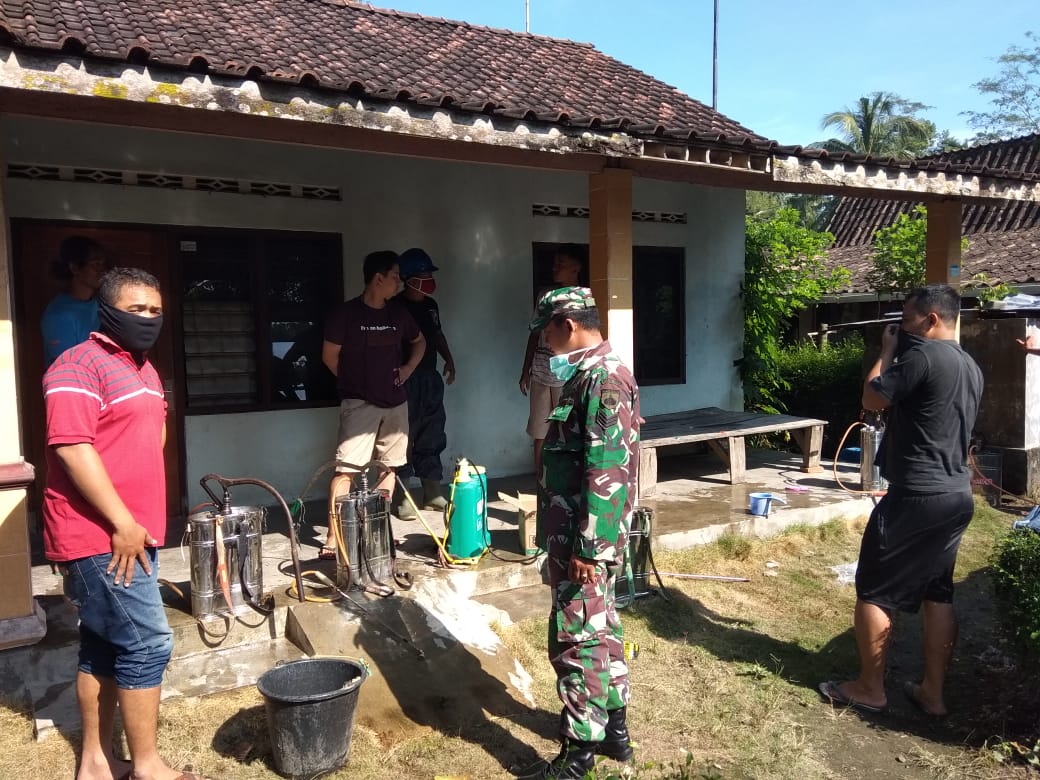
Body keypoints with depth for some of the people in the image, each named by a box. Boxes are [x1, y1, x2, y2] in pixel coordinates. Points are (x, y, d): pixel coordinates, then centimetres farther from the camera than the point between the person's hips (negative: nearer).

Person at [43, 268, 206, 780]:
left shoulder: (143, 369, 16)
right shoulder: (79, 365, -13)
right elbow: (72, 448, -21)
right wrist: (121, 522, -21)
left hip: (132, 534, 9)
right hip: (101, 535, -9)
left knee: (104, 646, 15)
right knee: (147, 642, -5)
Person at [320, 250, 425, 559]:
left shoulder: (398, 312, 7)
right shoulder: (346, 313, -9)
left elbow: (419, 341, 24)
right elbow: (329, 356, -2)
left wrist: (409, 368, 8)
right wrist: (354, 382, 7)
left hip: (395, 402, 6)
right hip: (360, 403, -6)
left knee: (389, 467, 9)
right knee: (347, 469, -10)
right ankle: (332, 539, -6)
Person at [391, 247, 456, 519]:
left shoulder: (430, 305, 13)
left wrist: (448, 358, 14)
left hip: (430, 377, 7)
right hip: (405, 379, -7)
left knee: (432, 437, 11)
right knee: (404, 437, -4)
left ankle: (432, 493, 20)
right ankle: (401, 498, 4)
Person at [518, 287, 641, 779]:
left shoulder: (603, 377, -19)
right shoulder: (590, 373, 13)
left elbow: (606, 472, -25)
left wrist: (588, 548, -23)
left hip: (584, 536, -10)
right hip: (578, 531, 10)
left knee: (575, 640, -1)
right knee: (599, 628, 18)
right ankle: (613, 729, 33)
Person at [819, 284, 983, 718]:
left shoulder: (923, 354, -16)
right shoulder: (971, 367, 13)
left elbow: (873, 399, -11)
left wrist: (888, 350, 2)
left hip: (917, 496, -9)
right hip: (957, 495, 9)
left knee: (873, 591, 3)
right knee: (938, 594, 15)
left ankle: (870, 689, 13)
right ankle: (932, 693, 23)